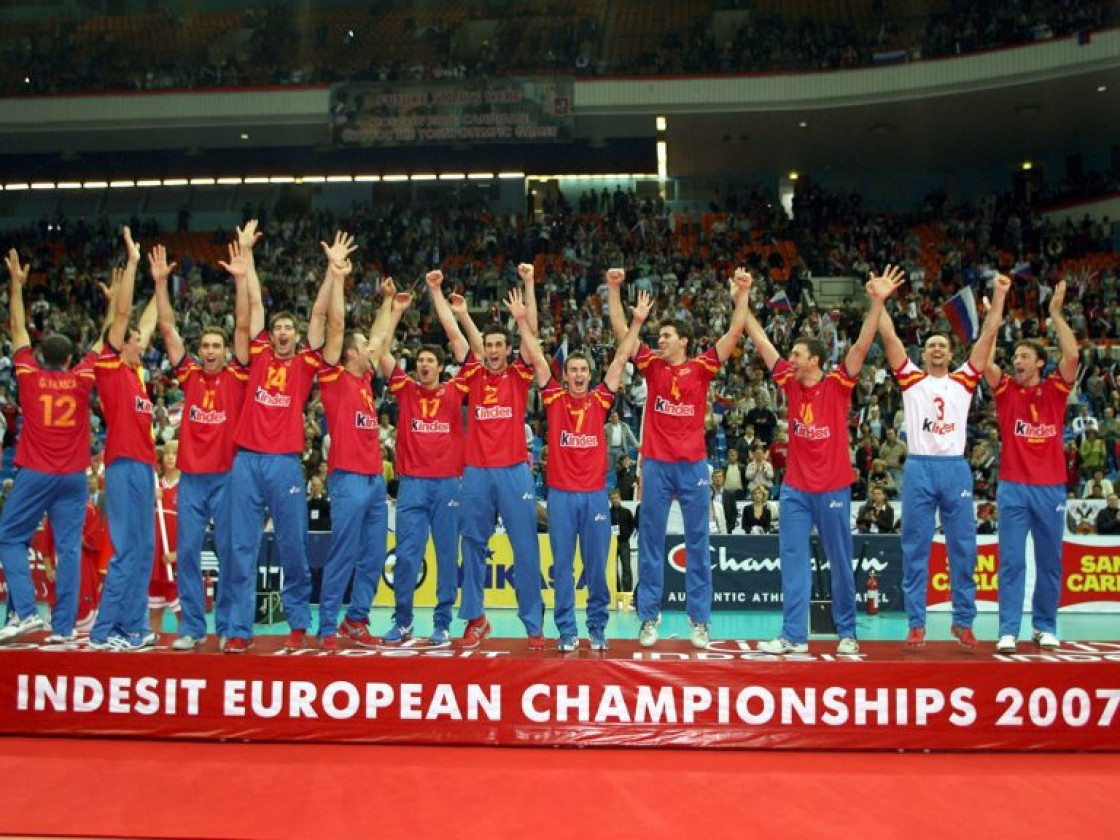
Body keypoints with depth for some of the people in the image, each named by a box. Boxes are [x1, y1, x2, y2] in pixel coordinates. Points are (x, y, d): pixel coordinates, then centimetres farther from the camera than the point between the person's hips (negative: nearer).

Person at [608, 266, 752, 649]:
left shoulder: (700, 368, 3)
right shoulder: (652, 366, 6)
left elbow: (734, 332, -3)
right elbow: (621, 329, 2)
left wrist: (743, 293, -12)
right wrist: (614, 289, -6)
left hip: (693, 464, -1)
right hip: (656, 464, 1)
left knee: (697, 543, 5)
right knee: (650, 543, 4)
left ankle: (699, 621, 12)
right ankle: (648, 618, 12)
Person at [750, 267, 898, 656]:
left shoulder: (837, 386, -5)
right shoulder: (791, 384, 5)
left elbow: (861, 346, -15)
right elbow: (761, 342, 6)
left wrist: (877, 303, -25)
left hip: (833, 488, -3)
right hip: (795, 488, 4)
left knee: (840, 564, 7)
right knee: (793, 561, 1)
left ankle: (847, 633, 20)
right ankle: (794, 635, 5)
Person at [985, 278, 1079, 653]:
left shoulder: (1055, 390, 5)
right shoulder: (1006, 389, 5)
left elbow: (1072, 356, -10)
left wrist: (1056, 313, -10)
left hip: (1050, 487, 1)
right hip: (1013, 487, -1)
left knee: (1049, 561, 8)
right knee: (1011, 561, -2)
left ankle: (1045, 628, 19)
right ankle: (1008, 630, 0)